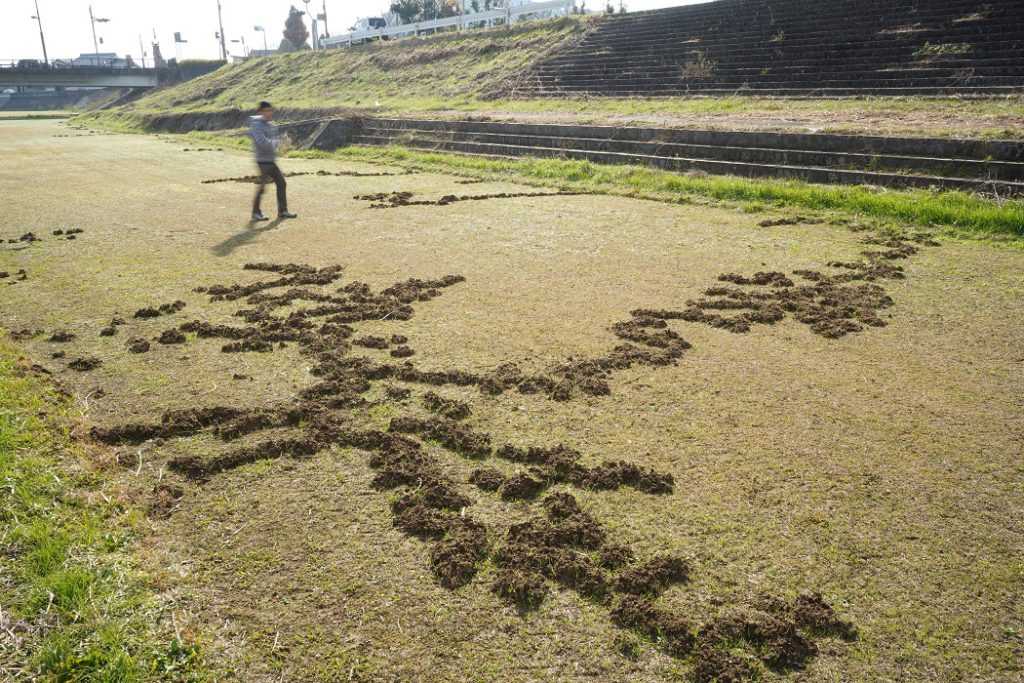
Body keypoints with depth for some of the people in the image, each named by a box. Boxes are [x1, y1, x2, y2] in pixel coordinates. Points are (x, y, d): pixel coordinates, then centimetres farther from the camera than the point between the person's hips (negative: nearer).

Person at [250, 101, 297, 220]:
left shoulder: (270, 124, 10)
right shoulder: (257, 125, -15)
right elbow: (262, 142, -27)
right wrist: (278, 142, -16)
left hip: (272, 161, 8)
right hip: (262, 162, -8)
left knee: (282, 183, 9)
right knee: (261, 187, -2)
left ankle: (282, 211, 16)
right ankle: (256, 212, 12)